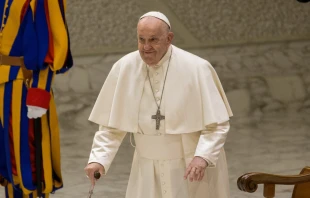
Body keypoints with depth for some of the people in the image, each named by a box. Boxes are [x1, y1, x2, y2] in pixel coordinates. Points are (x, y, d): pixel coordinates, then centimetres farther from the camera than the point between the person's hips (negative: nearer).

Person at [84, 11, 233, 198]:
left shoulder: (196, 69, -15)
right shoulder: (124, 68, -8)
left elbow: (217, 124, -12)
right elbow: (111, 124, 0)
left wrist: (202, 157, -27)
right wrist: (99, 159, -13)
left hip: (191, 167, -2)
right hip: (148, 171, 2)